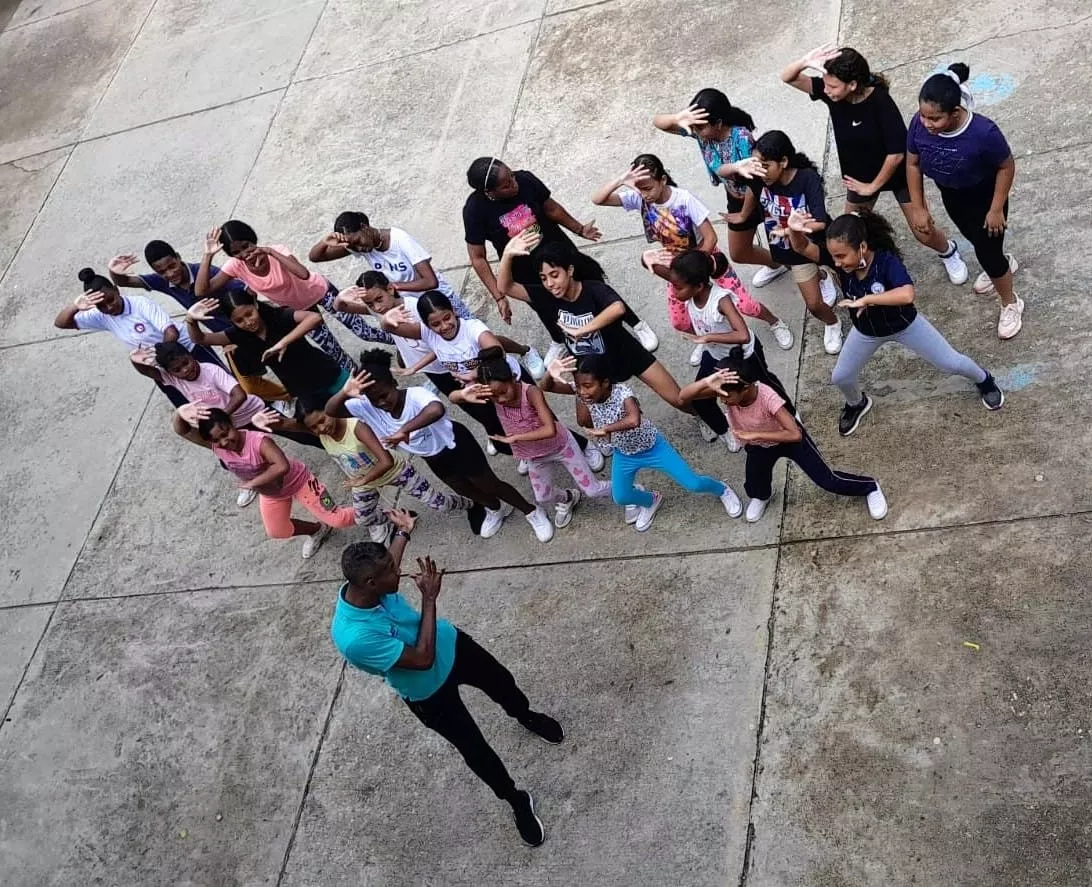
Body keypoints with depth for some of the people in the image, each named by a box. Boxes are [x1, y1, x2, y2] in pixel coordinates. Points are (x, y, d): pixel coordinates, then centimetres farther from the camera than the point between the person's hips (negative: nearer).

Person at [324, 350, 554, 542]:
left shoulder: (415, 395, -42)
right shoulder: (367, 407, -24)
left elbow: (437, 409, -65)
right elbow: (331, 411, -34)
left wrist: (405, 429, -69)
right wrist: (344, 393, -54)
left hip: (455, 444, -6)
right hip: (431, 457, 6)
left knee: (489, 485, 9)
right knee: (464, 489, 26)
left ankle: (531, 511, 35)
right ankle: (496, 509, 57)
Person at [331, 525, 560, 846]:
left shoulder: (362, 585, -22)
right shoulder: (354, 638, -42)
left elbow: (386, 568, 8)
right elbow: (423, 659, -33)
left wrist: (403, 533, 19)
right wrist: (429, 598, -32)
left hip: (452, 644, 6)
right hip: (430, 693, -6)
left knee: (502, 682, 27)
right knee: (476, 751, 9)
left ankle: (525, 715, 61)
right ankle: (517, 801, 37)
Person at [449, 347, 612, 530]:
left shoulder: (531, 392, -37)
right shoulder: (491, 394, -24)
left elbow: (550, 430, -46)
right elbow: (452, 398, -27)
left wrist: (514, 437, -38)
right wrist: (463, 393, -51)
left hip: (561, 446, -5)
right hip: (534, 457, 5)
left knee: (592, 490, 5)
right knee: (543, 499, 18)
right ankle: (566, 499, 52)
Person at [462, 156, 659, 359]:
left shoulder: (525, 179, -24)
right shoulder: (475, 210, -28)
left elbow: (551, 208, -5)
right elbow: (478, 258, -19)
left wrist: (579, 229, 8)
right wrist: (499, 296, -23)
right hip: (525, 271, 0)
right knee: (546, 309, 23)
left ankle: (637, 324, 35)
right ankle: (558, 342, 56)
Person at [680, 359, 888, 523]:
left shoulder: (766, 397, -43)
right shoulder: (727, 389, -31)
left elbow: (795, 434, -47)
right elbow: (684, 396, -41)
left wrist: (754, 435, -49)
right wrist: (707, 381, -60)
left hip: (788, 439, -4)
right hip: (759, 446, 4)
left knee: (827, 480, 1)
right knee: (754, 489, 7)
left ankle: (869, 487, 31)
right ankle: (762, 496, 46)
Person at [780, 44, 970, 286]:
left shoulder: (881, 103, -32)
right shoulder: (831, 94, -19)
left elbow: (896, 153, -28)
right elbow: (787, 77, -22)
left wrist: (873, 186, -17)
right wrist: (806, 62, -43)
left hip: (896, 173, -4)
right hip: (860, 175, 4)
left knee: (923, 232, 6)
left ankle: (948, 252, 39)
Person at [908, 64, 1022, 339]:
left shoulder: (983, 132, -40)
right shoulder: (919, 125, -29)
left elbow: (1006, 167, -22)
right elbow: (912, 164, -11)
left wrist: (996, 209, -16)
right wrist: (919, 208, -8)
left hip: (985, 196, -5)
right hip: (951, 194, 5)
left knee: (988, 250, 6)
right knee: (975, 238, 29)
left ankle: (1011, 304, 33)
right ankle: (1001, 262, 63)